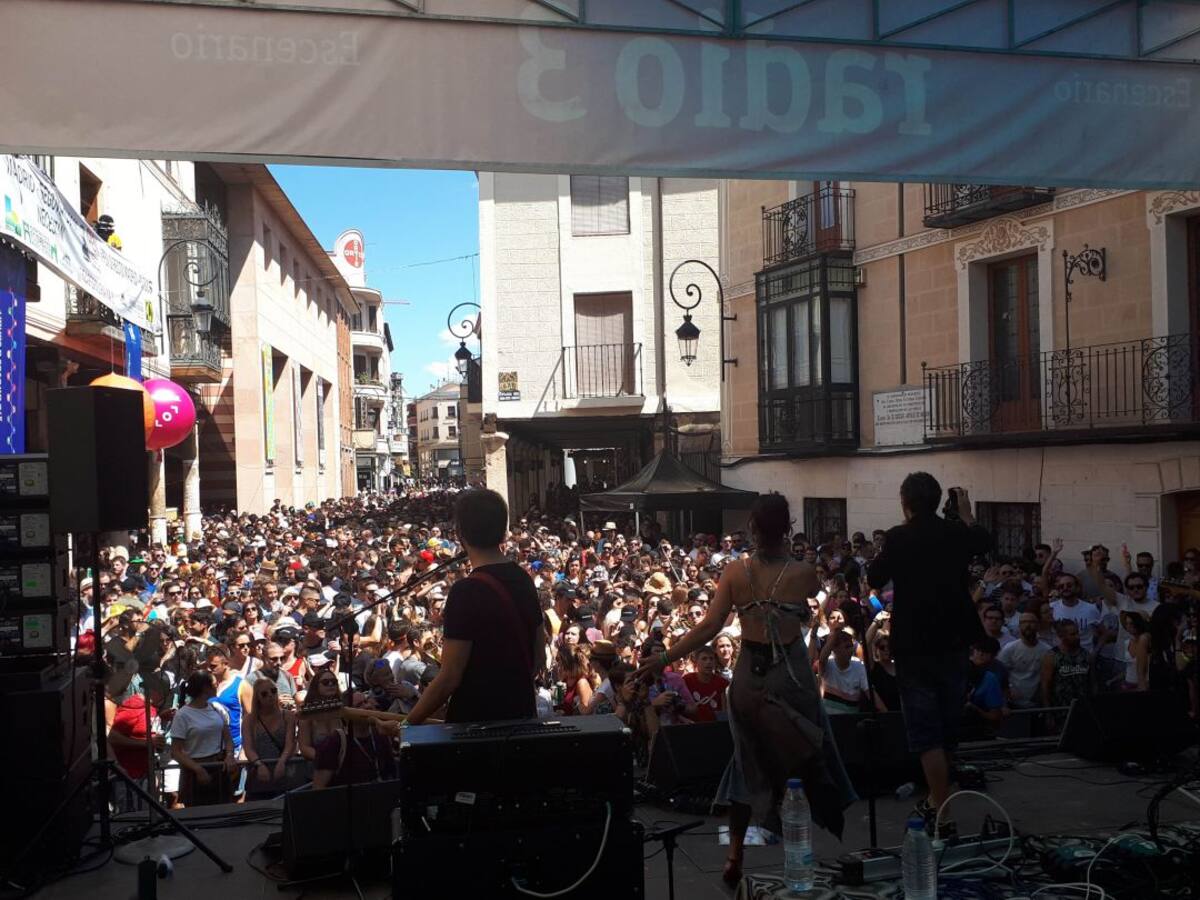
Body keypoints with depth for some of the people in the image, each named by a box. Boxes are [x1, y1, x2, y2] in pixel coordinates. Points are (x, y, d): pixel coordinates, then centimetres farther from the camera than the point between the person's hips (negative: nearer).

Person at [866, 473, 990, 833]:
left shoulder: (899, 537, -15)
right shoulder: (956, 533, -1)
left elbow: (875, 578, -3)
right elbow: (983, 542, 22)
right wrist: (965, 512, 31)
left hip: (914, 645, -5)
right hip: (954, 641, 5)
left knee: (925, 730, -2)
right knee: (948, 725, 17)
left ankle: (941, 814, -9)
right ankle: (937, 799, 32)